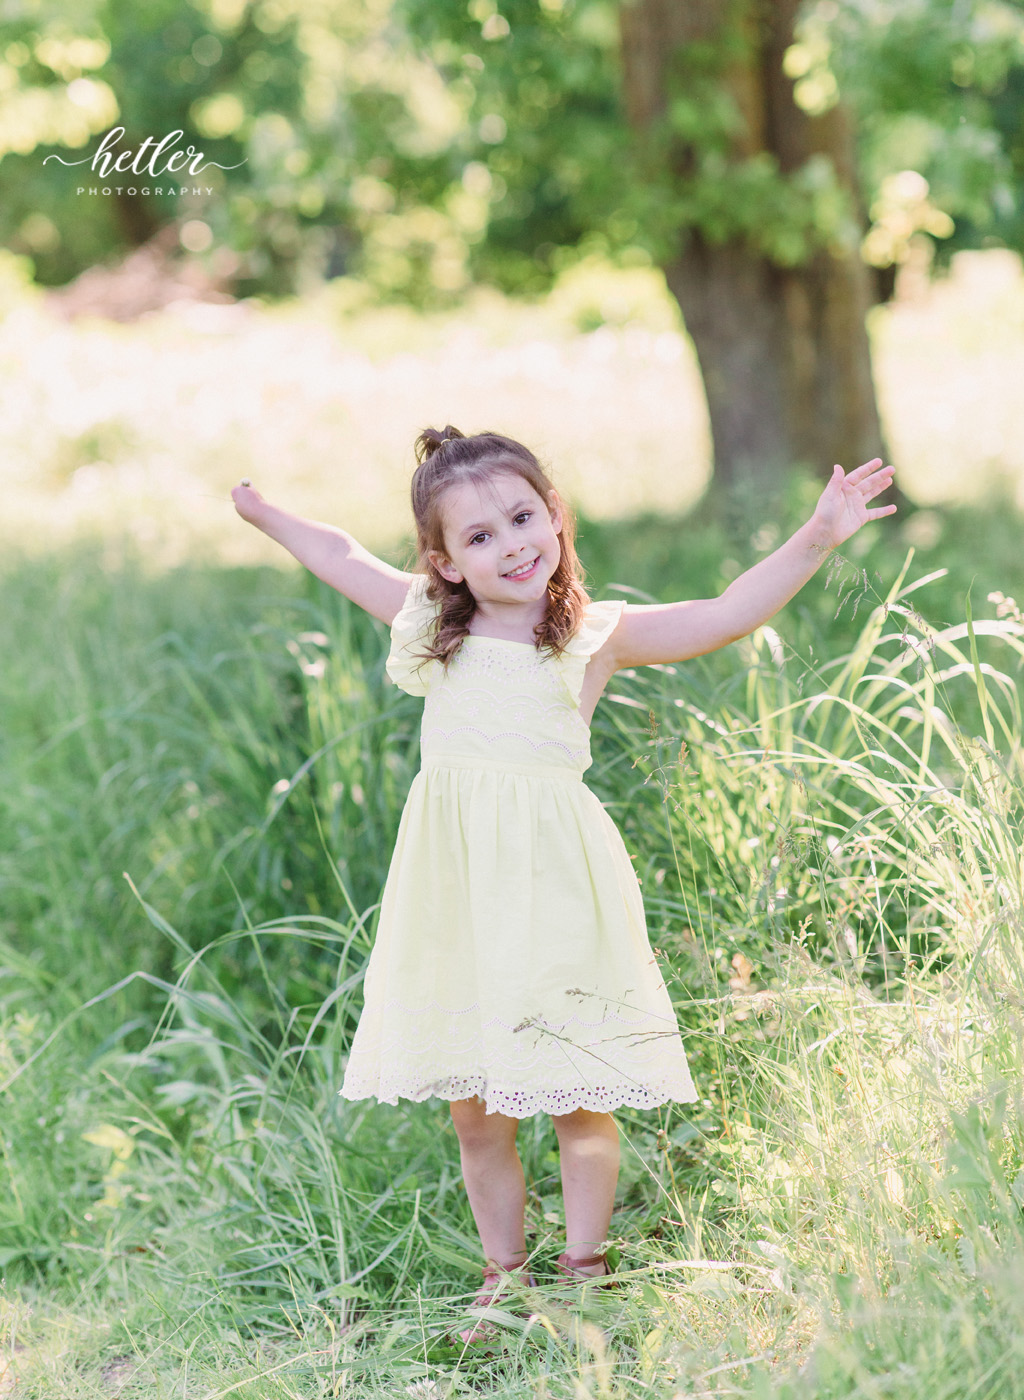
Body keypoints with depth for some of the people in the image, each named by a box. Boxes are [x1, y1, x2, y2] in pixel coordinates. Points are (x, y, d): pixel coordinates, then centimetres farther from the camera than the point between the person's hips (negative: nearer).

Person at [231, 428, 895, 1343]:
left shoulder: (596, 636, 0)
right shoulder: (434, 623, 10)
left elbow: (726, 616, -8)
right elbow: (342, 556, 26)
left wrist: (817, 539, -18)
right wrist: (265, 515, 39)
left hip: (552, 887, -3)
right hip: (458, 889, 3)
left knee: (577, 1098, 1)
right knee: (474, 1109, 9)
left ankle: (584, 1270, 18)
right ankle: (504, 1276, 23)